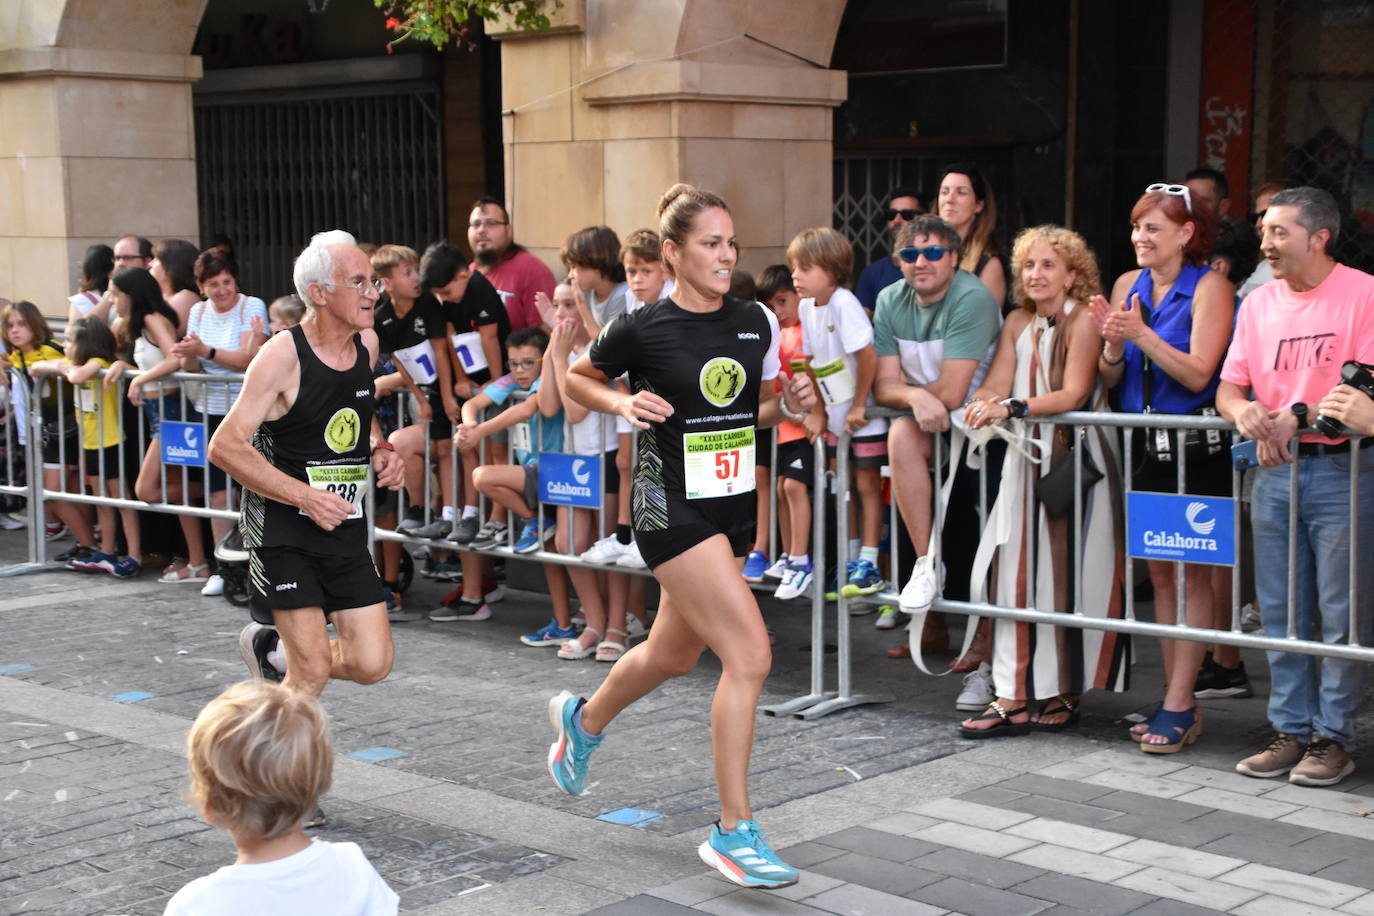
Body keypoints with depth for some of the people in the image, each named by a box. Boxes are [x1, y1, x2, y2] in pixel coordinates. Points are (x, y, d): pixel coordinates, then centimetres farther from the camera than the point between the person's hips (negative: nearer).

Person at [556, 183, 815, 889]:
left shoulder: (756, 323, 4)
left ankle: (582, 721, 51)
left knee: (674, 655, 21)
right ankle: (734, 833, -6)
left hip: (733, 505, 7)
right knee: (749, 654, -16)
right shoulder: (643, 329, -10)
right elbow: (576, 379, 6)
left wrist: (789, 405, -4)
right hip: (672, 506, -7)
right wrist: (622, 402, -12)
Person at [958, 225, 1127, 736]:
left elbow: (1073, 395, -18)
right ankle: (1012, 698, 1)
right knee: (1015, 575, 0)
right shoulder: (1018, 322, 11)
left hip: (1076, 459, -5)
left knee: (1067, 575, -1)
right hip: (1025, 458, 5)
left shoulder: (1084, 320, -7)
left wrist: (1012, 407, -29)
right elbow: (996, 384, 2)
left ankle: (1064, 694, 10)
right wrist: (983, 405, -21)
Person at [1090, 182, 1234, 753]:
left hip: (1197, 448, -6)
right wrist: (1113, 344, -11)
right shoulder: (1128, 285, 9)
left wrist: (1141, 334, -21)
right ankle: (1178, 701, 16)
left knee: (1191, 572, -3)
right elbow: (1110, 379, 9)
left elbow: (1198, 373, -16)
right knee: (1159, 572, 8)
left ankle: (1179, 705, -1)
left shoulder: (1209, 287, -8)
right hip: (1144, 445, 6)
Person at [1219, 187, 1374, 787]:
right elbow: (1227, 388, 11)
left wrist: (1297, 416, -19)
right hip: (1275, 470, 6)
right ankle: (1291, 731, 18)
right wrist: (1244, 412, -12)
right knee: (1280, 613, 9)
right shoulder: (1259, 303, 12)